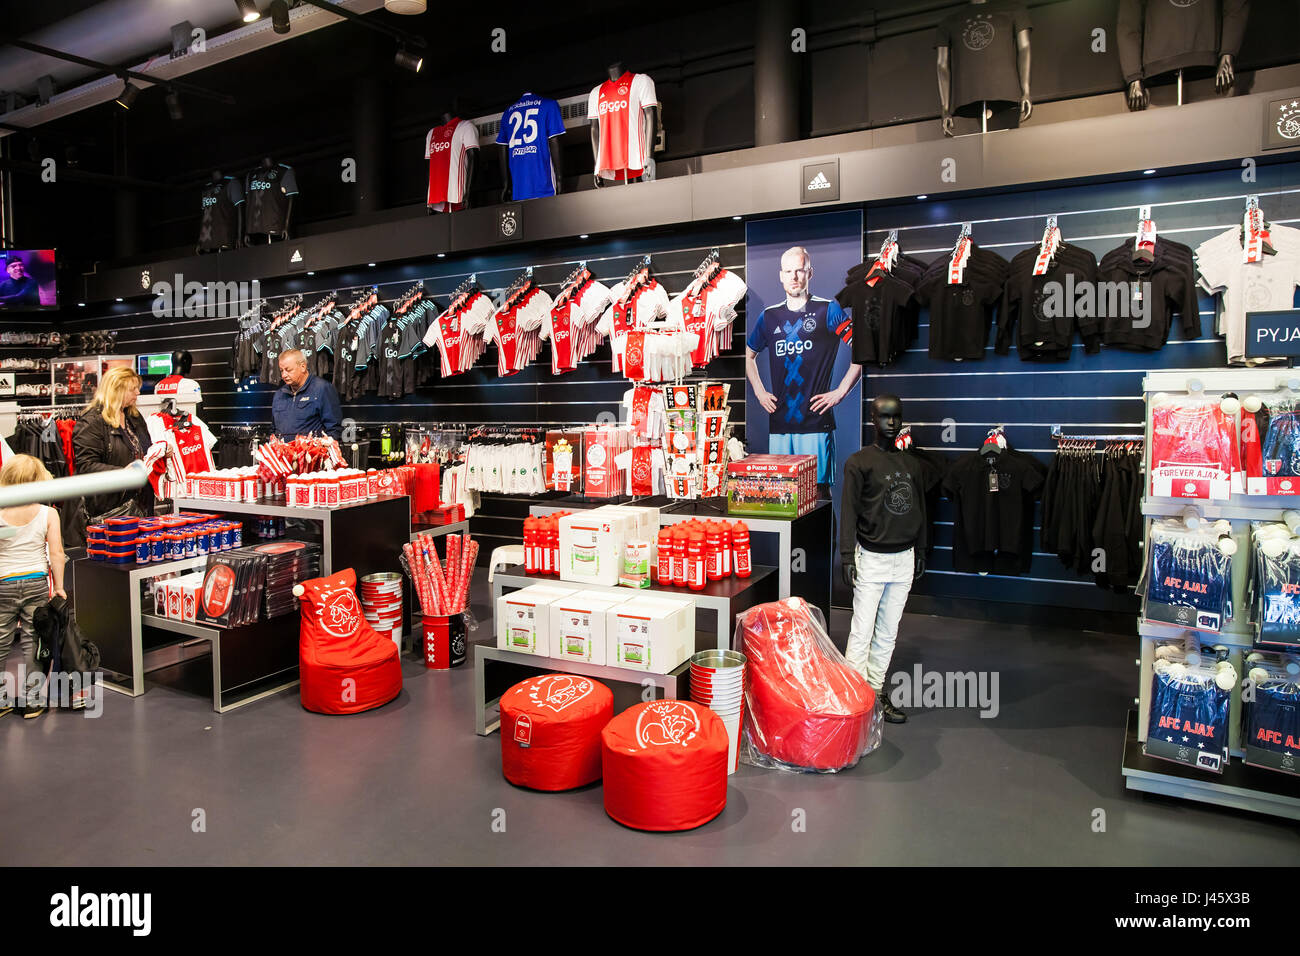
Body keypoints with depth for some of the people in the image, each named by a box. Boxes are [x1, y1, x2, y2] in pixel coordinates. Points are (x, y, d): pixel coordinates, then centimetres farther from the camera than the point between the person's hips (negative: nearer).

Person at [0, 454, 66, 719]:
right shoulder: (48, 514, -8)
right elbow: (56, 554, -8)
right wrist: (59, 586, -1)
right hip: (37, 582, 0)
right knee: (31, 642, 7)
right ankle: (31, 701, 13)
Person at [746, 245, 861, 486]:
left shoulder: (828, 310, 1)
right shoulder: (769, 316, 13)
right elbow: (748, 355, 27)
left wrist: (841, 392, -7)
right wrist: (759, 392, 15)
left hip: (816, 423, -4)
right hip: (778, 424, 4)